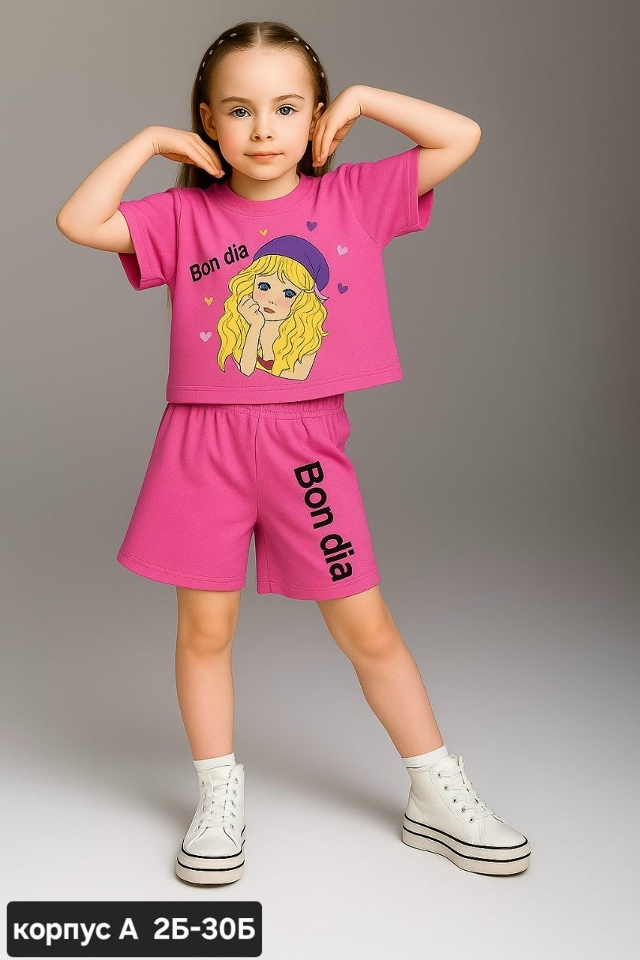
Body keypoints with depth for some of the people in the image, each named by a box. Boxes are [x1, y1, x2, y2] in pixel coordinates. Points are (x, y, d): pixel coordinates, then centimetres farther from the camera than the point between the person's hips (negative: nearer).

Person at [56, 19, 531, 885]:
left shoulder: (353, 197, 3)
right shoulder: (184, 215, 2)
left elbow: (462, 137, 3)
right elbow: (78, 222, -7)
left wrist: (362, 99, 3)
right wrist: (149, 141, -2)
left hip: (309, 444, 0)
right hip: (204, 445, 1)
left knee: (366, 626, 7)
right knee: (205, 627, 8)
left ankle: (438, 796, 23)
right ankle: (219, 799, 27)